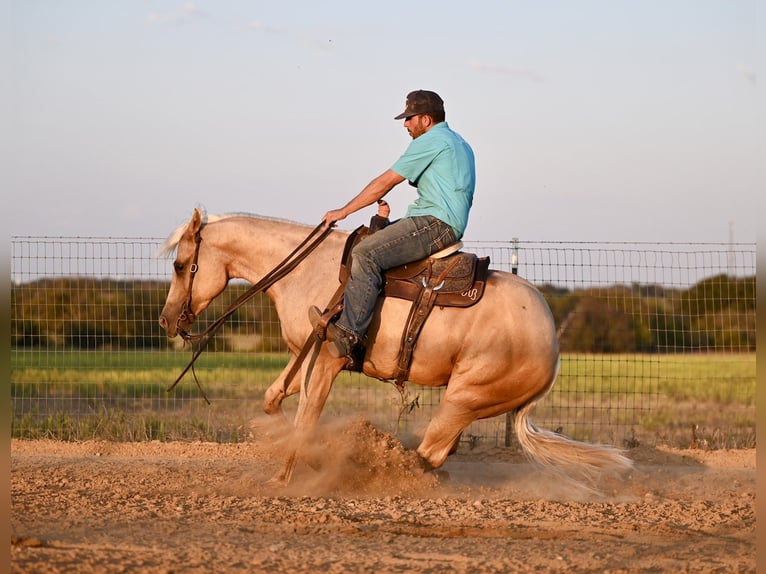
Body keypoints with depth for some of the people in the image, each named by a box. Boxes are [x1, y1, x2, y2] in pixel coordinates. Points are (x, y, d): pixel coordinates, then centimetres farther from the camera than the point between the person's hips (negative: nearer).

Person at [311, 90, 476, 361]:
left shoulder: (430, 142, -7)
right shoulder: (460, 144, 24)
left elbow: (386, 182, -7)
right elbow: (467, 196, 33)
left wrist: (344, 211, 0)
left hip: (434, 224, -11)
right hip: (451, 225, 11)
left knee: (365, 255, -24)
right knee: (367, 236, 18)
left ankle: (348, 333, -38)